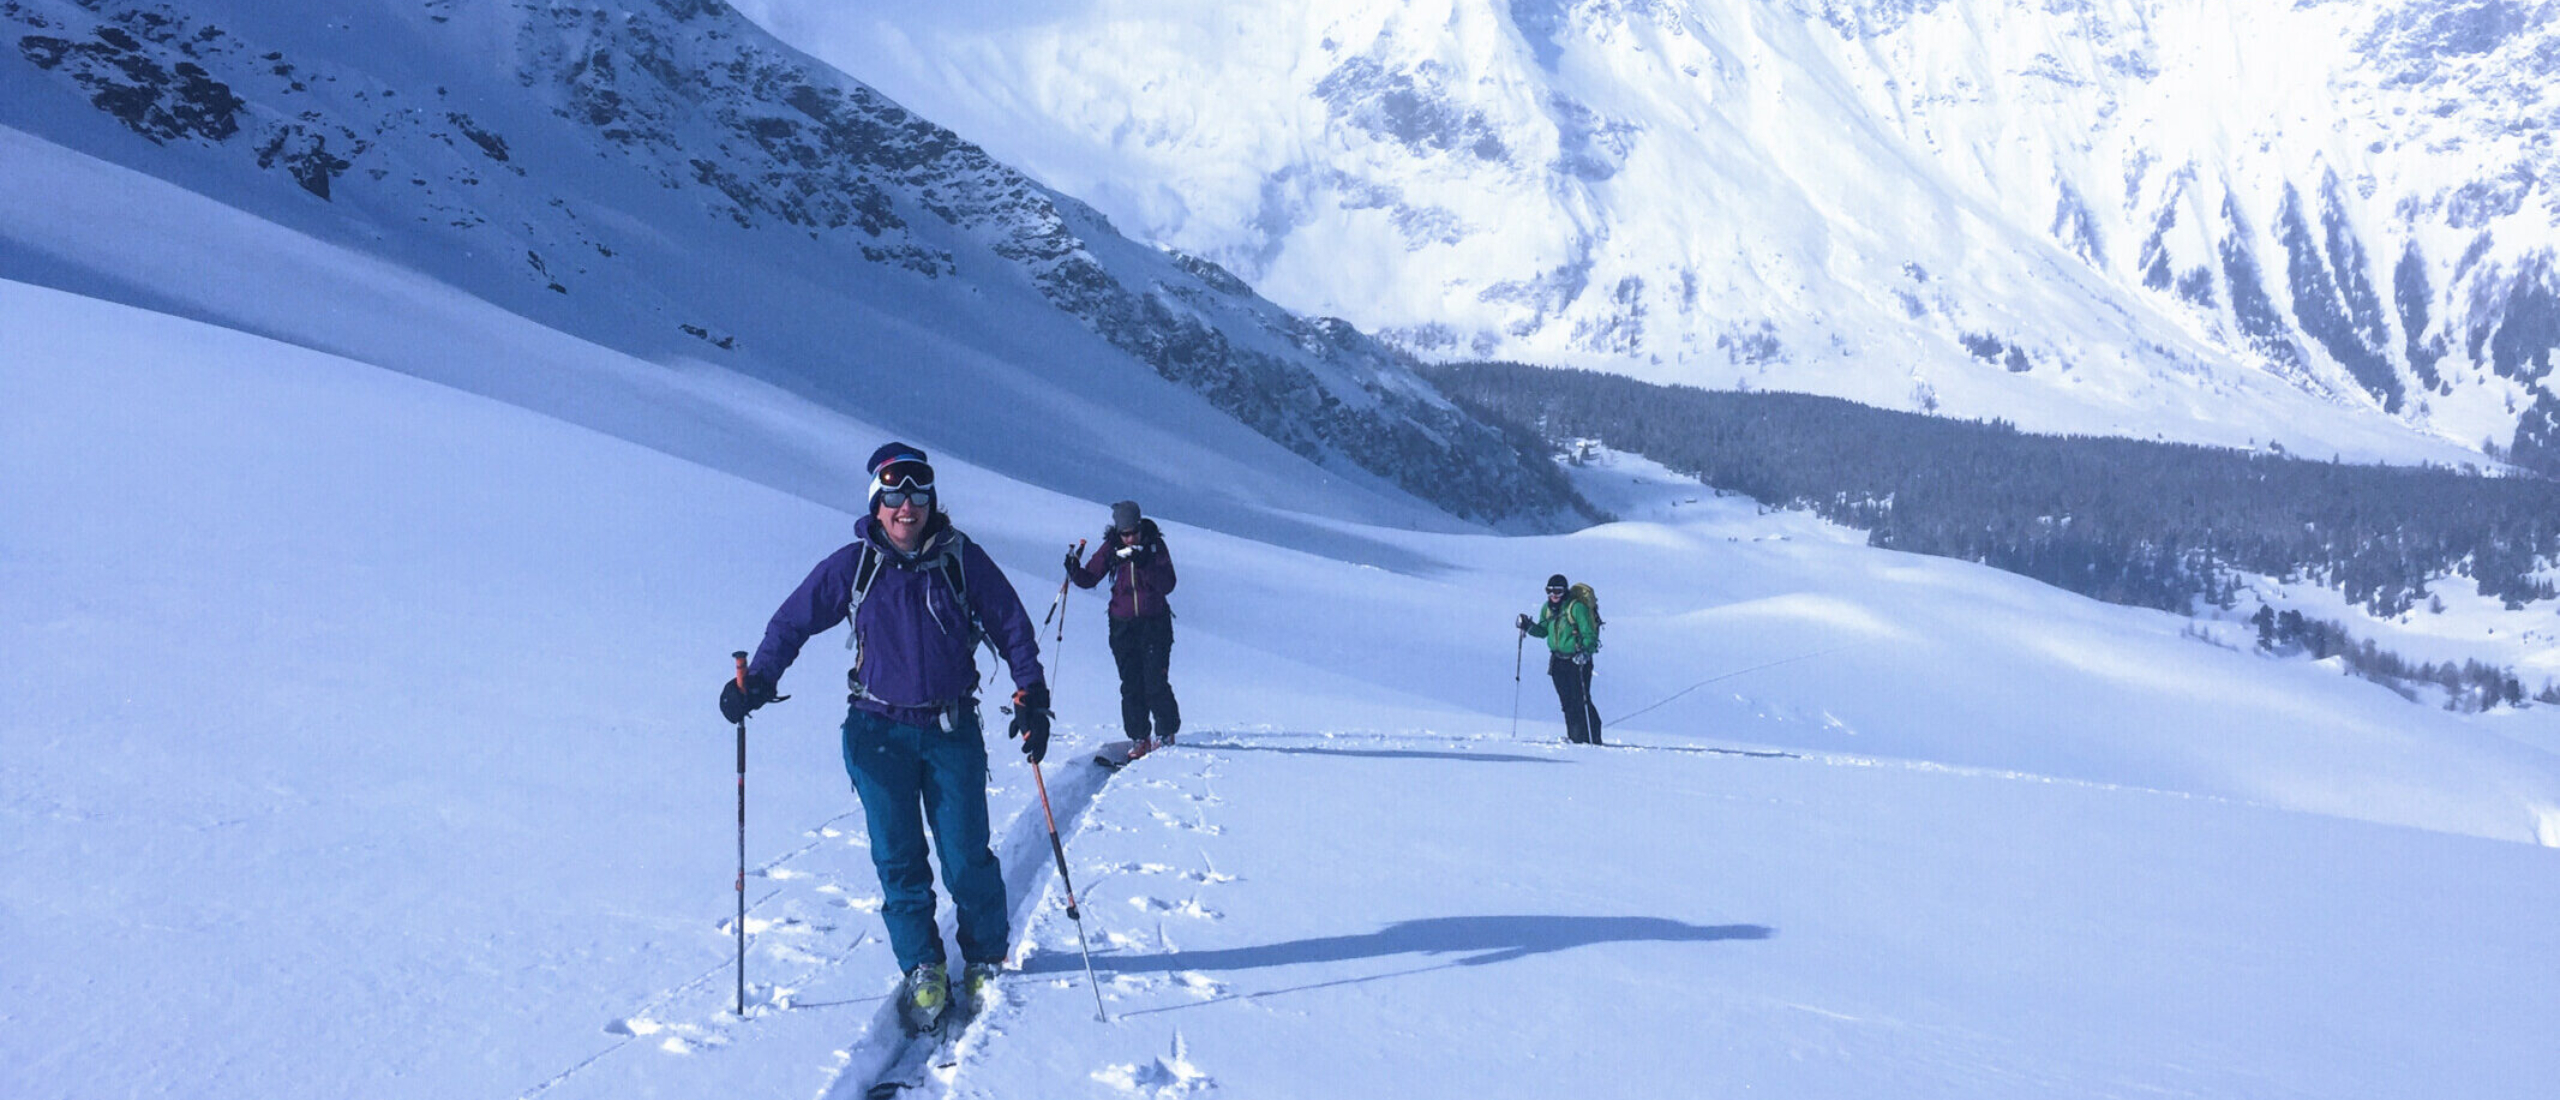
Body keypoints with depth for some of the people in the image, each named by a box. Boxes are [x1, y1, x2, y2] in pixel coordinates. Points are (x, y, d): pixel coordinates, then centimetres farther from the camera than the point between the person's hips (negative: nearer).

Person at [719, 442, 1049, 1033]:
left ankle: (986, 961, 19)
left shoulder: (963, 560, -3)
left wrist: (1032, 696, -5)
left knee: (967, 856, -1)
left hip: (952, 729, -1)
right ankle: (922, 970, 16)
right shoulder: (853, 566, -1)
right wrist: (757, 679, -3)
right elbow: (793, 621, 8)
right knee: (897, 859, 1)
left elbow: (1012, 628, 4)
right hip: (879, 731, 1)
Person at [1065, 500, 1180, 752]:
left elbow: (1167, 585, -12)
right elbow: (1089, 578, 2)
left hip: (1155, 622, -2)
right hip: (1123, 625, 2)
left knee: (1155, 682, -6)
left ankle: (1166, 732, 11)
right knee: (1131, 685, 0)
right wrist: (1074, 570, -18)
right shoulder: (1111, 549, 0)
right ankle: (1138, 737, 9)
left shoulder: (1155, 545, -5)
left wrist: (1144, 565, -25)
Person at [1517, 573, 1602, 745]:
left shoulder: (1577, 607, -14)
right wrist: (1529, 626, 1)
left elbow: (1589, 634, -14)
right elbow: (1543, 631, 20)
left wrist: (1585, 651, -29)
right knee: (1567, 701, 6)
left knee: (1580, 700, -10)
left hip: (1577, 661, -6)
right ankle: (1574, 737, 12)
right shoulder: (1547, 609, 7)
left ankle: (1591, 738, -6)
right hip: (1558, 661, 7)